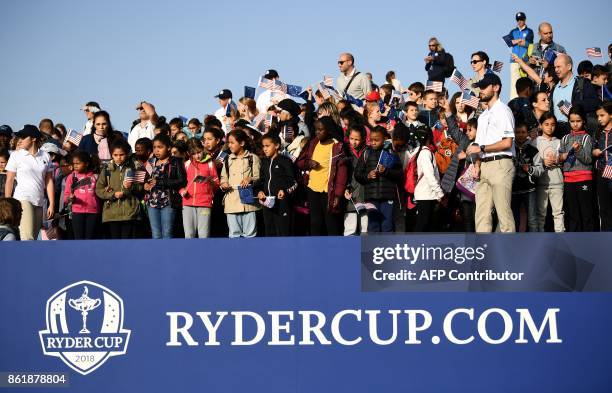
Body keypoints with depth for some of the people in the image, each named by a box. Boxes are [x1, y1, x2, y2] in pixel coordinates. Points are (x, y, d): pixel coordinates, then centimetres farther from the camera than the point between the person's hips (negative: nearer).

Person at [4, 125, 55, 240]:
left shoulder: (45, 157, 8)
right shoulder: (16, 155, 1)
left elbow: (49, 181, 10)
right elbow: (9, 181, 1)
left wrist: (52, 204, 4)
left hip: (39, 202, 4)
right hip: (22, 200, -4)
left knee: (34, 237, 5)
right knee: (27, 238, -17)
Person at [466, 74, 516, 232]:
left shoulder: (503, 111, -4)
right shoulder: (483, 115, 21)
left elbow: (507, 143, -13)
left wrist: (481, 148, -10)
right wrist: (477, 165, 7)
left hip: (500, 165, -8)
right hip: (484, 166, 8)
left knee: (503, 211, -9)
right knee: (482, 212, 4)